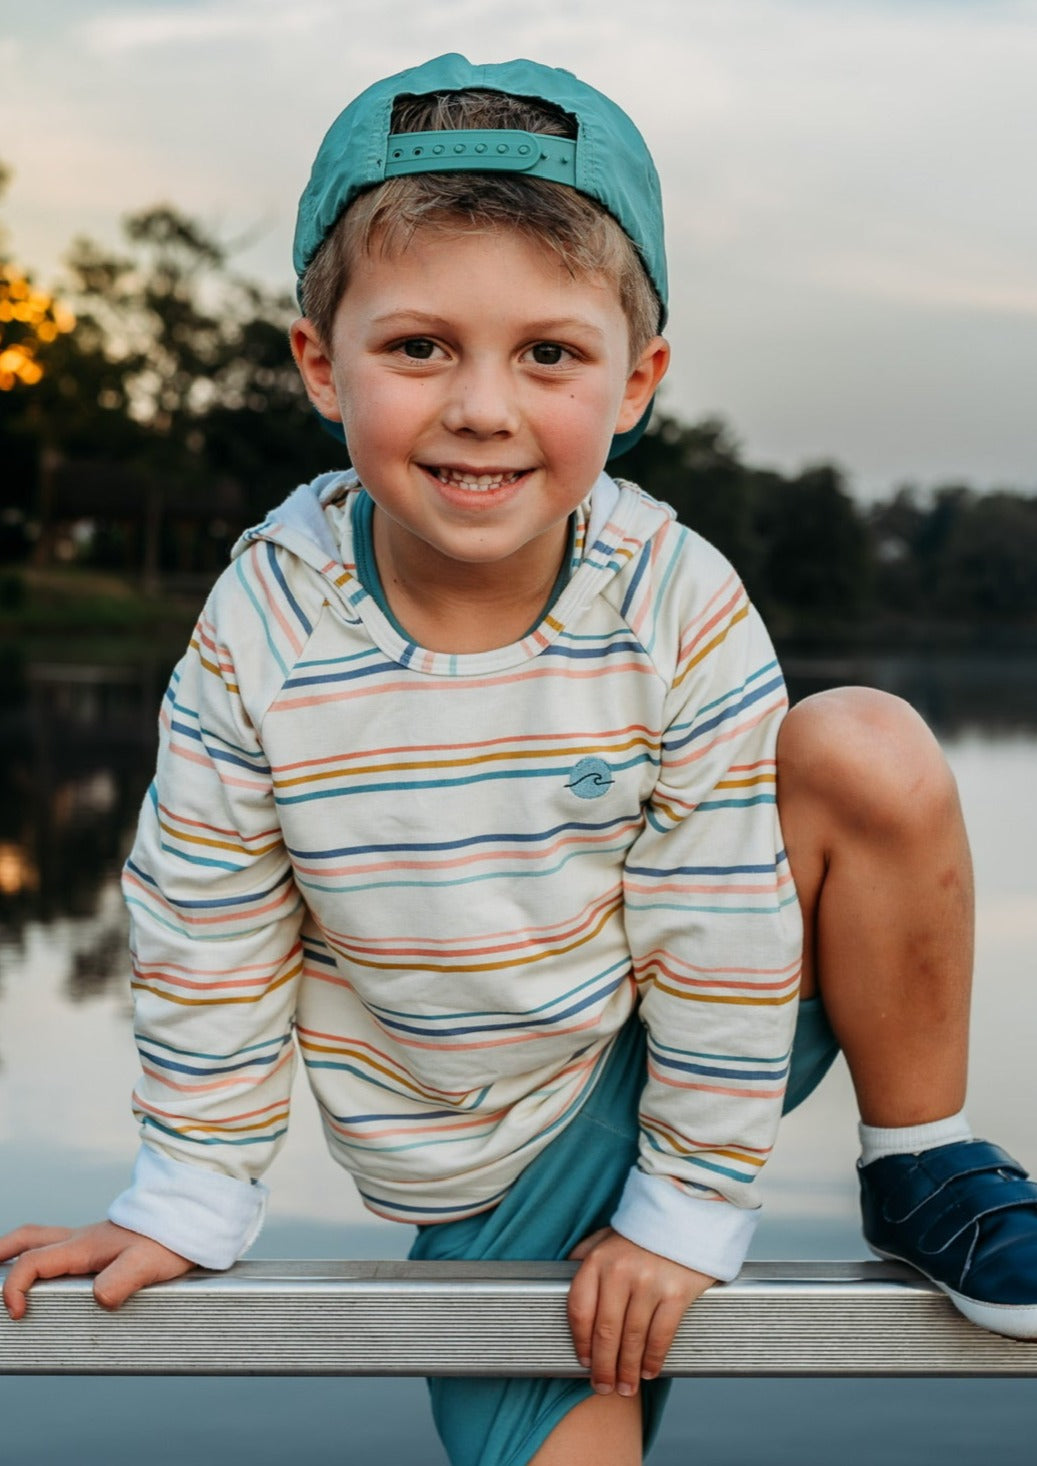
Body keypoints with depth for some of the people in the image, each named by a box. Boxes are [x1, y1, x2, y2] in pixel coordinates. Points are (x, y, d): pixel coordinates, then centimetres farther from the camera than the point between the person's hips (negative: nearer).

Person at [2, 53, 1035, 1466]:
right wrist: (186, 1204, 0)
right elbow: (208, 935, -6)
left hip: (662, 1049, 1)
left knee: (871, 757, -23)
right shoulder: (263, 627, -18)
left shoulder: (676, 606, -19)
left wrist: (688, 1208, -9)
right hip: (495, 1167, 0)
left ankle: (924, 1167, -2)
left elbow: (717, 933, -13)